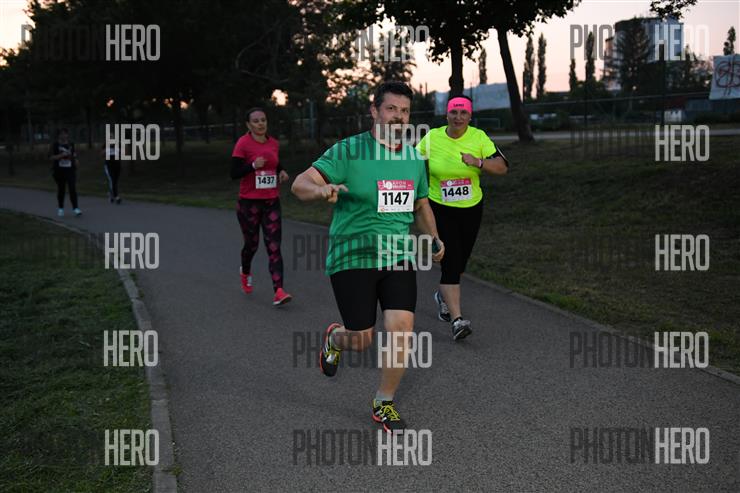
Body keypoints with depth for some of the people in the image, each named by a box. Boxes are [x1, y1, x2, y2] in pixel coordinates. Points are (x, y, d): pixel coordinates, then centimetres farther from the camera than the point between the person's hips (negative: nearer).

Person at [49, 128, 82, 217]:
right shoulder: (55, 144, -1)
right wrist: (61, 155, -19)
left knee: (73, 189, -10)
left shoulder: (71, 144, 9)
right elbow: (51, 157, -7)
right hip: (59, 170, -1)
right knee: (61, 189, 9)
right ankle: (60, 208, 21)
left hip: (70, 170, 1)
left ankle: (75, 208, -14)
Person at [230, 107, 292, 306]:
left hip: (271, 202, 3)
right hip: (249, 203, -3)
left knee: (274, 247, -7)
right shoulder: (243, 144, -9)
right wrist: (253, 166, -28)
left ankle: (278, 292, -13)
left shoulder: (274, 143, 6)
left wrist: (282, 172, 2)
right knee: (252, 244, 12)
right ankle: (245, 273, 45)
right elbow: (234, 173, -12)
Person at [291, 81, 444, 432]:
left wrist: (434, 239, 12)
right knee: (362, 341, 1)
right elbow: (299, 185, -17)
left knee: (401, 330, -8)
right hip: (352, 258, -4)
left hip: (398, 258, 4)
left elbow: (421, 205, 24)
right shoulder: (348, 151, -10)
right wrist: (322, 189, -38)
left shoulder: (414, 158, 8)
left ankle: (384, 404, 15)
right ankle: (334, 339, 41)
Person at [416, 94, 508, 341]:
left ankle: (442, 295, 46)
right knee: (451, 263, -13)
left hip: (471, 209, 3)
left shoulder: (479, 138, -5)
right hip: (440, 210, -3)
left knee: (460, 262, 16)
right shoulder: (431, 139, -7)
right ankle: (457, 321, -12)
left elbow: (502, 167, -12)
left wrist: (478, 162, -28)